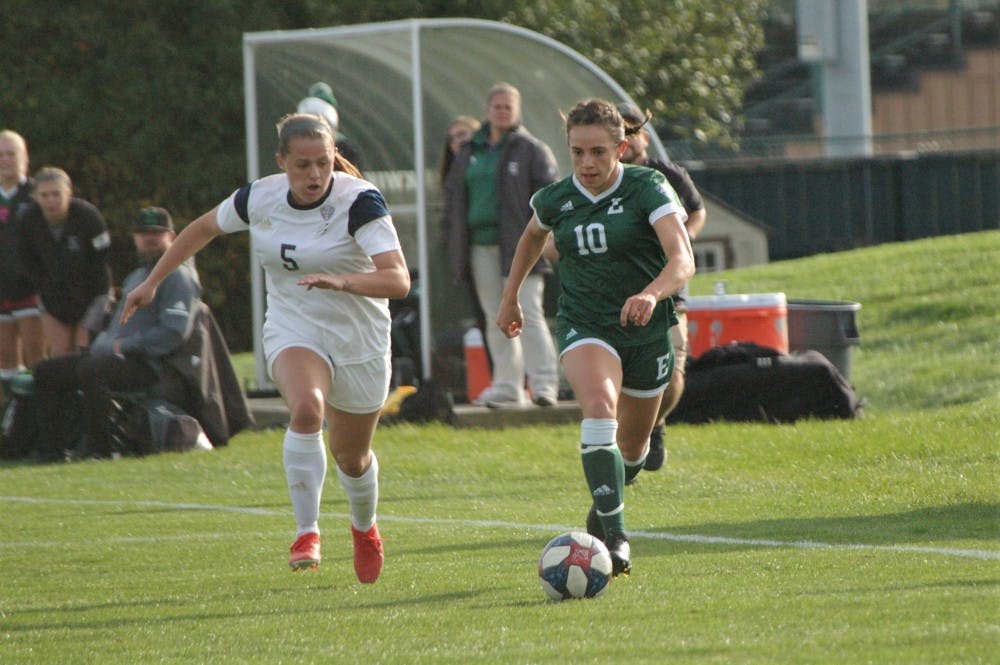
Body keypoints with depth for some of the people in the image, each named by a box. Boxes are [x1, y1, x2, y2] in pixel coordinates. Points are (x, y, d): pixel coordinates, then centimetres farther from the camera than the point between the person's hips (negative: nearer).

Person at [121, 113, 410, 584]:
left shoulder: (359, 201, -21)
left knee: (351, 458, 13)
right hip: (292, 330, 1)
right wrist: (152, 282, 15)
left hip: (359, 340, -1)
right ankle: (306, 533, -24)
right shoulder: (259, 199, -9)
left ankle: (364, 528, 48)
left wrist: (342, 282, -48)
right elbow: (204, 228, 13)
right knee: (306, 409, -32)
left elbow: (398, 280, -31)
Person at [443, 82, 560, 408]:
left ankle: (544, 384, -9)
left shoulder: (531, 150, 0)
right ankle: (507, 386, 14)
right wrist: (454, 240, 12)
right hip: (481, 245, 6)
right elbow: (453, 195, 21)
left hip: (519, 245, -6)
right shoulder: (469, 153, 16)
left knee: (528, 314, -10)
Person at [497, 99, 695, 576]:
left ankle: (603, 506, 48)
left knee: (632, 444, 14)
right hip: (584, 326, 0)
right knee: (599, 407, -30)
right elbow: (532, 237, 22)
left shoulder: (648, 189, -15)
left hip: (646, 329, 0)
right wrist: (510, 297, 26)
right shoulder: (556, 200, -4)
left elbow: (683, 259, -29)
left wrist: (652, 293, -48)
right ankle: (614, 536, -33)